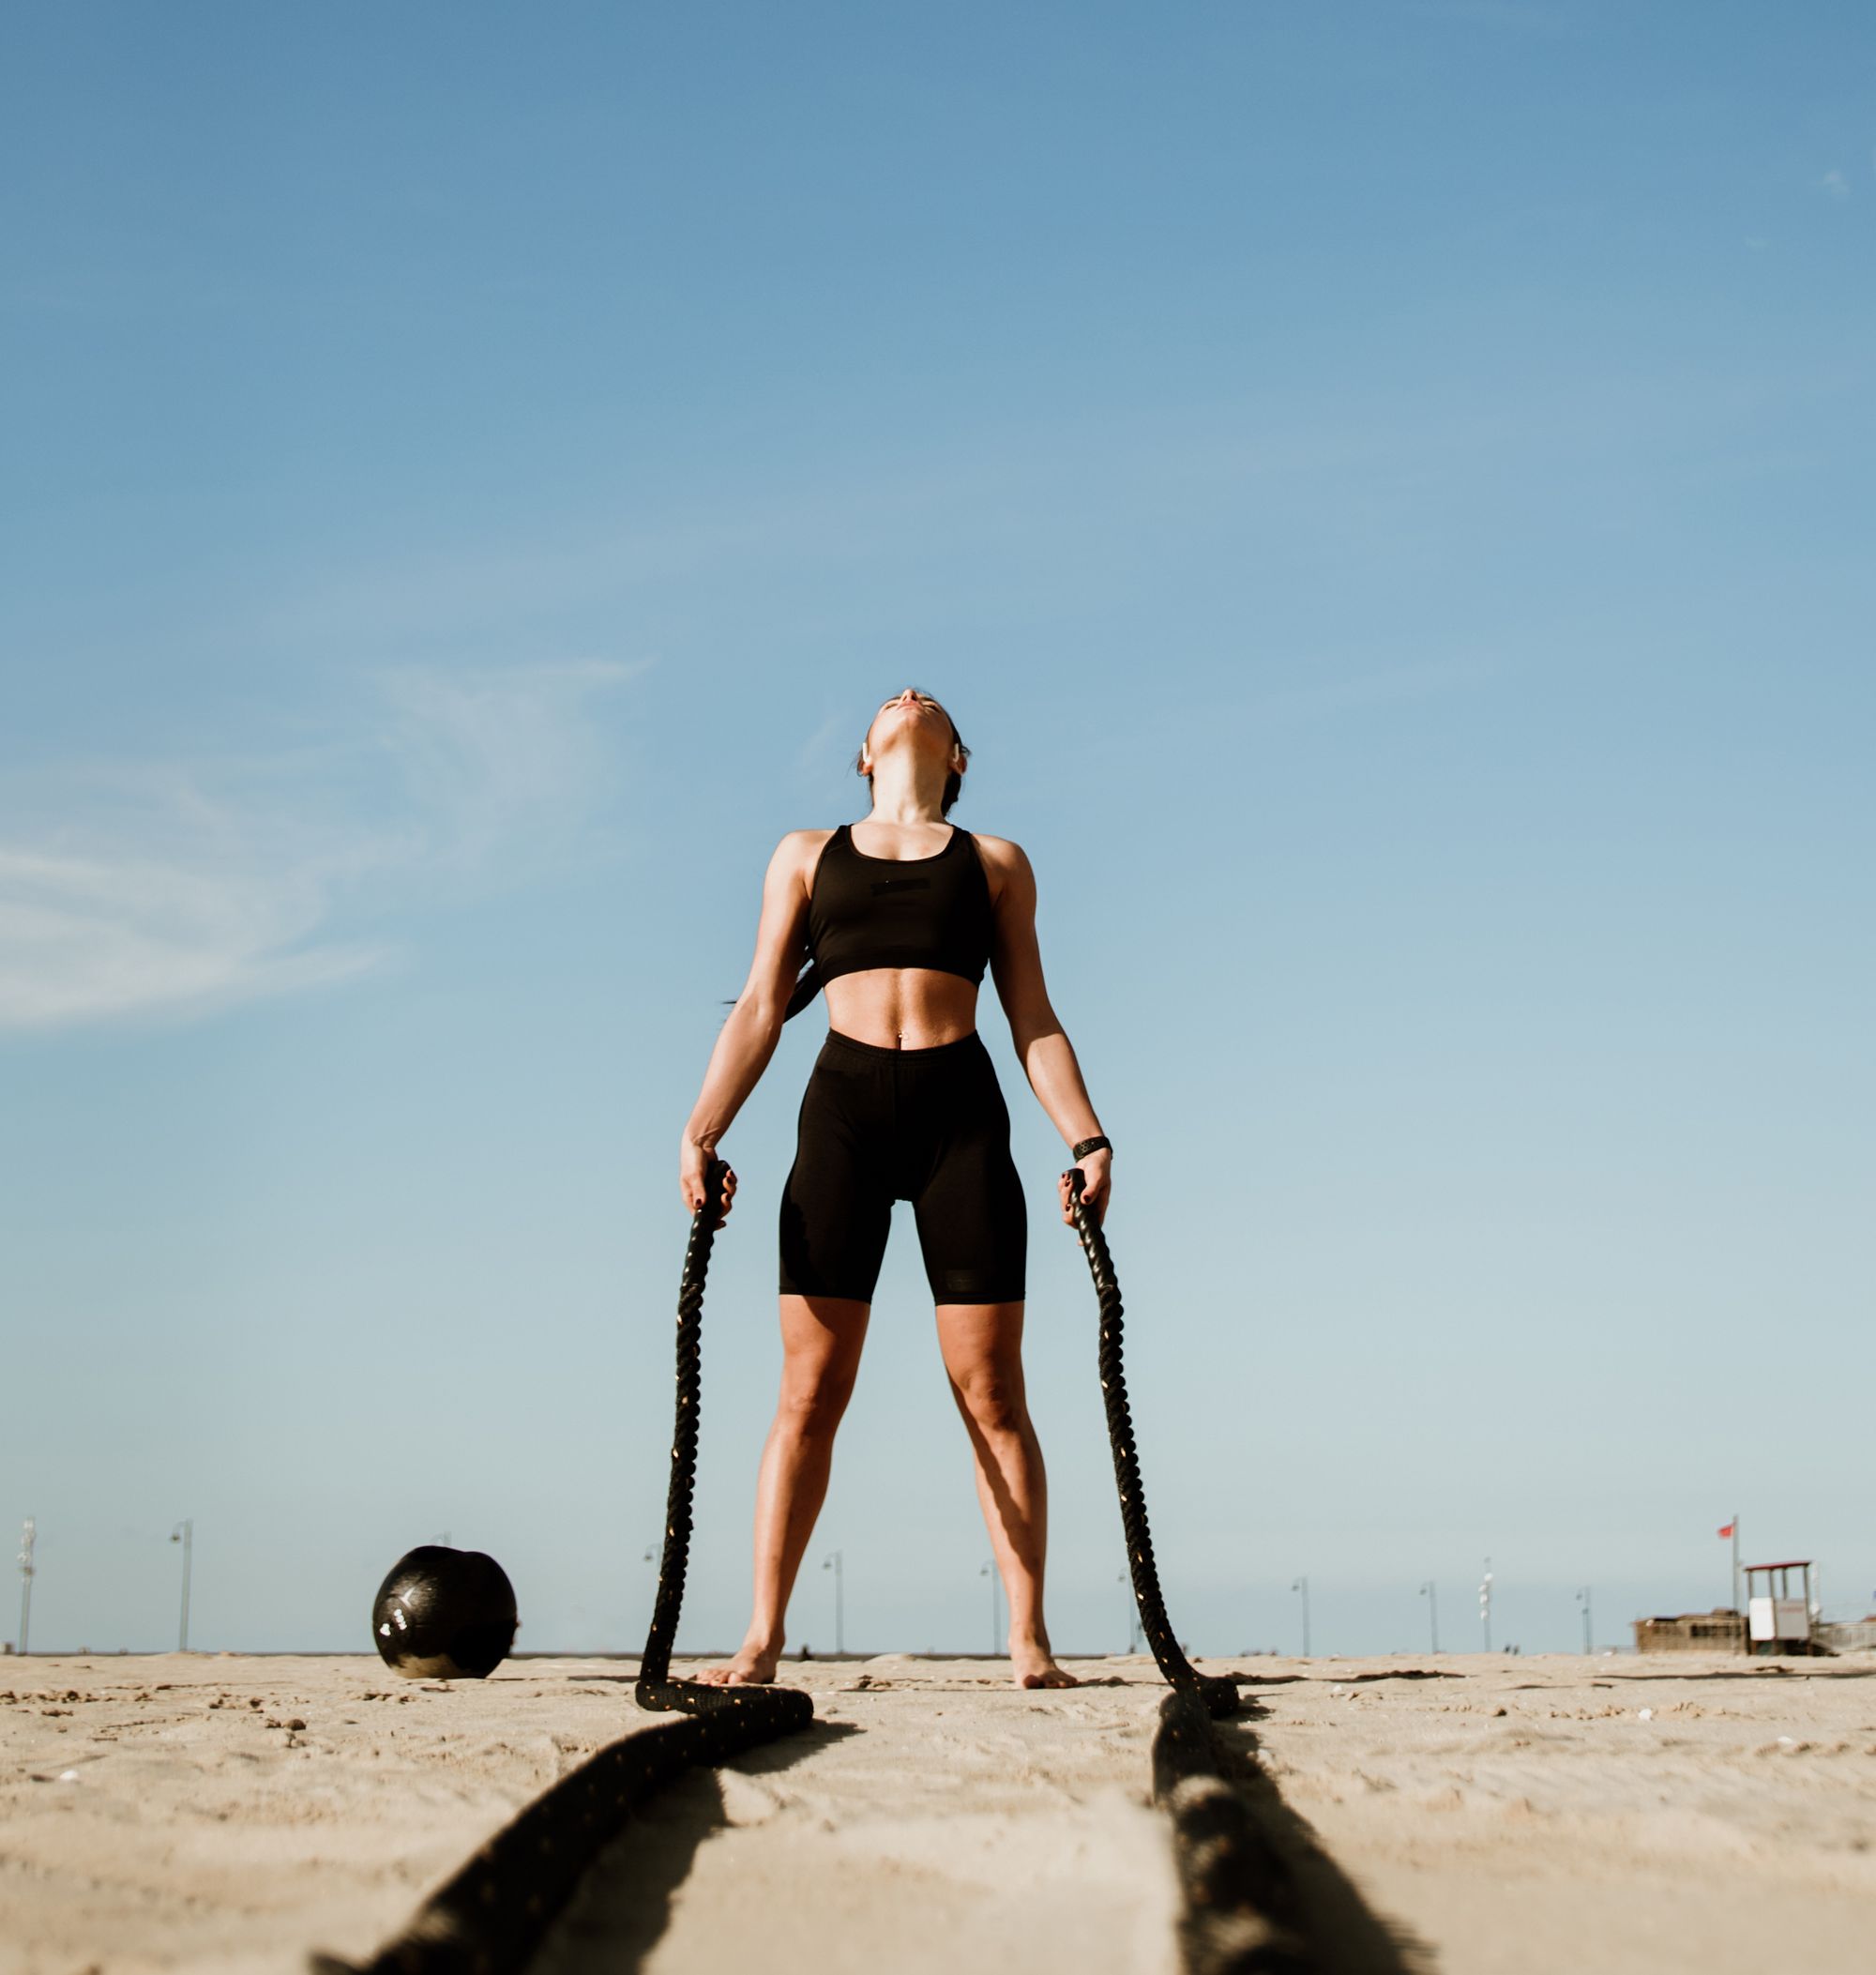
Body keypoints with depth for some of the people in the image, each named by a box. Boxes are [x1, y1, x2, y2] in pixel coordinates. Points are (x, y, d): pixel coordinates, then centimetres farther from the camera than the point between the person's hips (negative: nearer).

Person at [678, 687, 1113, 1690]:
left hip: (962, 1109, 0)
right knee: (810, 1391, -4)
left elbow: (1033, 1019, 13)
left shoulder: (996, 862, 20)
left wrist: (1086, 1136, 0)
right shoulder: (806, 854, 20)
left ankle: (1030, 1642, -1)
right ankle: (762, 1637, 0)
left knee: (992, 1393, -3)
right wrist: (701, 1131, 0)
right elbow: (759, 1008, 13)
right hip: (843, 1106, 0)